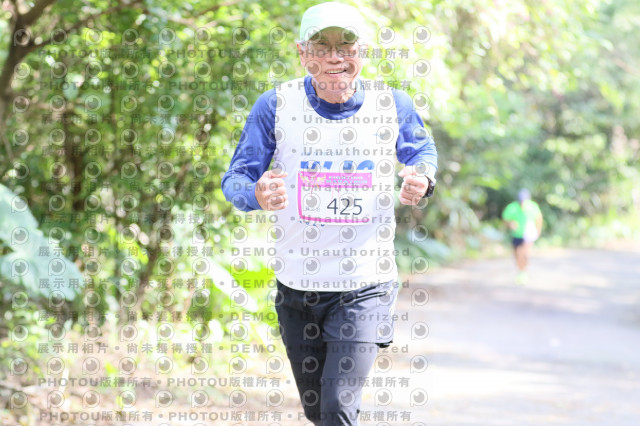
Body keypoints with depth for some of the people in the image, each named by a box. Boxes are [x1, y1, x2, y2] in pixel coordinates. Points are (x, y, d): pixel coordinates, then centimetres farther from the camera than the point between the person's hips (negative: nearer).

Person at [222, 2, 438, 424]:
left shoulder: (393, 104, -4)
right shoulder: (276, 105, -6)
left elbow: (423, 152, 14)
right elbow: (235, 180, -2)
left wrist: (422, 181, -11)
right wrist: (257, 195, -28)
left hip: (365, 287, -2)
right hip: (298, 283, 2)